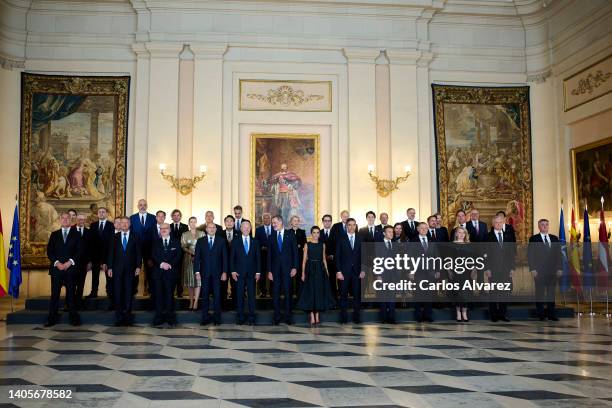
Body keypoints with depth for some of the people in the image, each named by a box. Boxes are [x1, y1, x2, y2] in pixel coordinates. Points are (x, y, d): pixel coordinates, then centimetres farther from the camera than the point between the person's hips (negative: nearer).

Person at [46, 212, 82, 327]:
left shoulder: (76, 234, 9)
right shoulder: (54, 235, 14)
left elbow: (79, 251, 2)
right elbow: (49, 251, 7)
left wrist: (70, 262, -11)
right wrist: (57, 262, -8)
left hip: (71, 268, -1)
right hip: (56, 268, 2)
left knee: (71, 294, -1)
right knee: (55, 294, 1)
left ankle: (74, 318, 3)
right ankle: (52, 318, 6)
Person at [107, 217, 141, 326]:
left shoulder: (135, 237, 6)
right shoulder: (115, 237, 8)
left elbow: (138, 253, 4)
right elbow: (111, 253, 6)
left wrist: (138, 266, -4)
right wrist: (109, 267, 0)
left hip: (130, 269, -1)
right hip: (117, 268, 1)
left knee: (129, 292, 1)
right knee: (117, 292, 1)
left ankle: (127, 315, 7)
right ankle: (119, 316, 7)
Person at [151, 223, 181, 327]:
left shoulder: (176, 243, 11)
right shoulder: (155, 243, 15)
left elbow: (178, 256, 2)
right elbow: (153, 256, 4)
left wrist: (170, 264, -13)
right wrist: (161, 264, -12)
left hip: (171, 271, -1)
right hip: (158, 272, 1)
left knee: (169, 294, -1)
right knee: (158, 294, -1)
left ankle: (170, 317, 3)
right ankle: (159, 316, 4)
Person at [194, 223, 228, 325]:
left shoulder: (221, 241, 5)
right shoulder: (200, 241, 7)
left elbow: (224, 257, 3)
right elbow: (197, 257, 4)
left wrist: (224, 272, -4)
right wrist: (197, 272, -4)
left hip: (217, 273, -1)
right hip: (205, 272, 1)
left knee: (217, 295, 2)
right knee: (205, 296, 4)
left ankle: (217, 318, 10)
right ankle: (205, 317, 11)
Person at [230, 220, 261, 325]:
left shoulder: (255, 242, 9)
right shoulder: (235, 242, 6)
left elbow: (258, 258, 8)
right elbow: (232, 258, 5)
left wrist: (258, 272, 1)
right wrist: (233, 271, -5)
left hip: (252, 273, 1)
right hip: (239, 273, -1)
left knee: (251, 295, 1)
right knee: (239, 295, 2)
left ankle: (251, 318, 7)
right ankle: (240, 318, 10)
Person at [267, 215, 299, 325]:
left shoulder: (290, 235, 3)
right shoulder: (271, 237, 9)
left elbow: (295, 252, 1)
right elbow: (269, 255, 7)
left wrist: (295, 267, -7)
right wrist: (269, 271, 0)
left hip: (287, 268, -2)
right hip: (275, 268, 2)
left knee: (288, 292, 1)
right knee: (275, 293, 3)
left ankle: (288, 316, 8)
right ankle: (277, 317, 10)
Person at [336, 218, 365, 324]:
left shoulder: (360, 240, 10)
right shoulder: (341, 240, 3)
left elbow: (363, 256, 8)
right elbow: (337, 256, 0)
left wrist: (363, 270, -1)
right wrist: (338, 271, -7)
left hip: (357, 271, 2)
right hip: (344, 271, -1)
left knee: (357, 294, 1)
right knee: (343, 295, 2)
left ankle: (356, 317, 9)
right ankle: (343, 317, 9)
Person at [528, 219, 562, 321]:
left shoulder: (554, 238, 13)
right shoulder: (533, 239, 2)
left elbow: (558, 254, 12)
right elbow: (530, 255, -2)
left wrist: (559, 268, 4)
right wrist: (532, 269, -10)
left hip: (553, 270, 3)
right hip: (539, 270, -3)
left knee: (551, 293, 5)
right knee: (540, 293, 1)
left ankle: (551, 314, 11)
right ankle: (540, 314, 7)